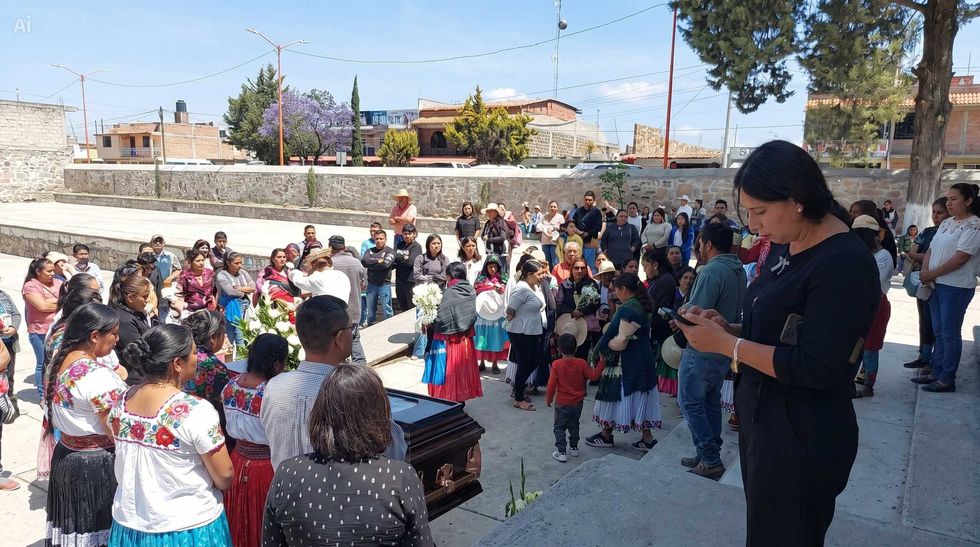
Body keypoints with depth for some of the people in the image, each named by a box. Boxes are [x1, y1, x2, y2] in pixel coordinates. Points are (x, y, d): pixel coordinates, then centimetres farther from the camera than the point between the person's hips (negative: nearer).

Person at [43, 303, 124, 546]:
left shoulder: (60, 360, 2)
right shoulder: (97, 375, -25)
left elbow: (57, 413, 13)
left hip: (66, 455, 8)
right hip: (97, 464, -8)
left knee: (74, 524, 20)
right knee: (97, 527, 5)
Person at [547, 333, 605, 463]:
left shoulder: (556, 364, -15)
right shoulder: (581, 363, -10)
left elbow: (552, 384, -13)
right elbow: (593, 376, -6)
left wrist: (549, 399, 1)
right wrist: (602, 362, 2)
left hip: (562, 403, -3)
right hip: (578, 403, 3)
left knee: (559, 427, 8)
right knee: (574, 425, 23)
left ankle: (561, 452, 2)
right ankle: (574, 447, 33)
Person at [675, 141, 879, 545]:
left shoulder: (845, 265, -21)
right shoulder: (786, 247, 6)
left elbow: (817, 369, -25)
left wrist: (725, 344, -21)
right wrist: (726, 327, -3)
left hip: (802, 439, -8)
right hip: (761, 417, 8)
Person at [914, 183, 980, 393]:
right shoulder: (946, 223, 14)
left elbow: (960, 258, -18)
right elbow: (931, 250, 12)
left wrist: (932, 273, -14)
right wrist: (925, 271, -5)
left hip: (956, 287, -8)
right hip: (937, 284, 8)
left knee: (950, 333, -2)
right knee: (939, 331, 14)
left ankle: (947, 379, 6)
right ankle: (936, 373, 23)